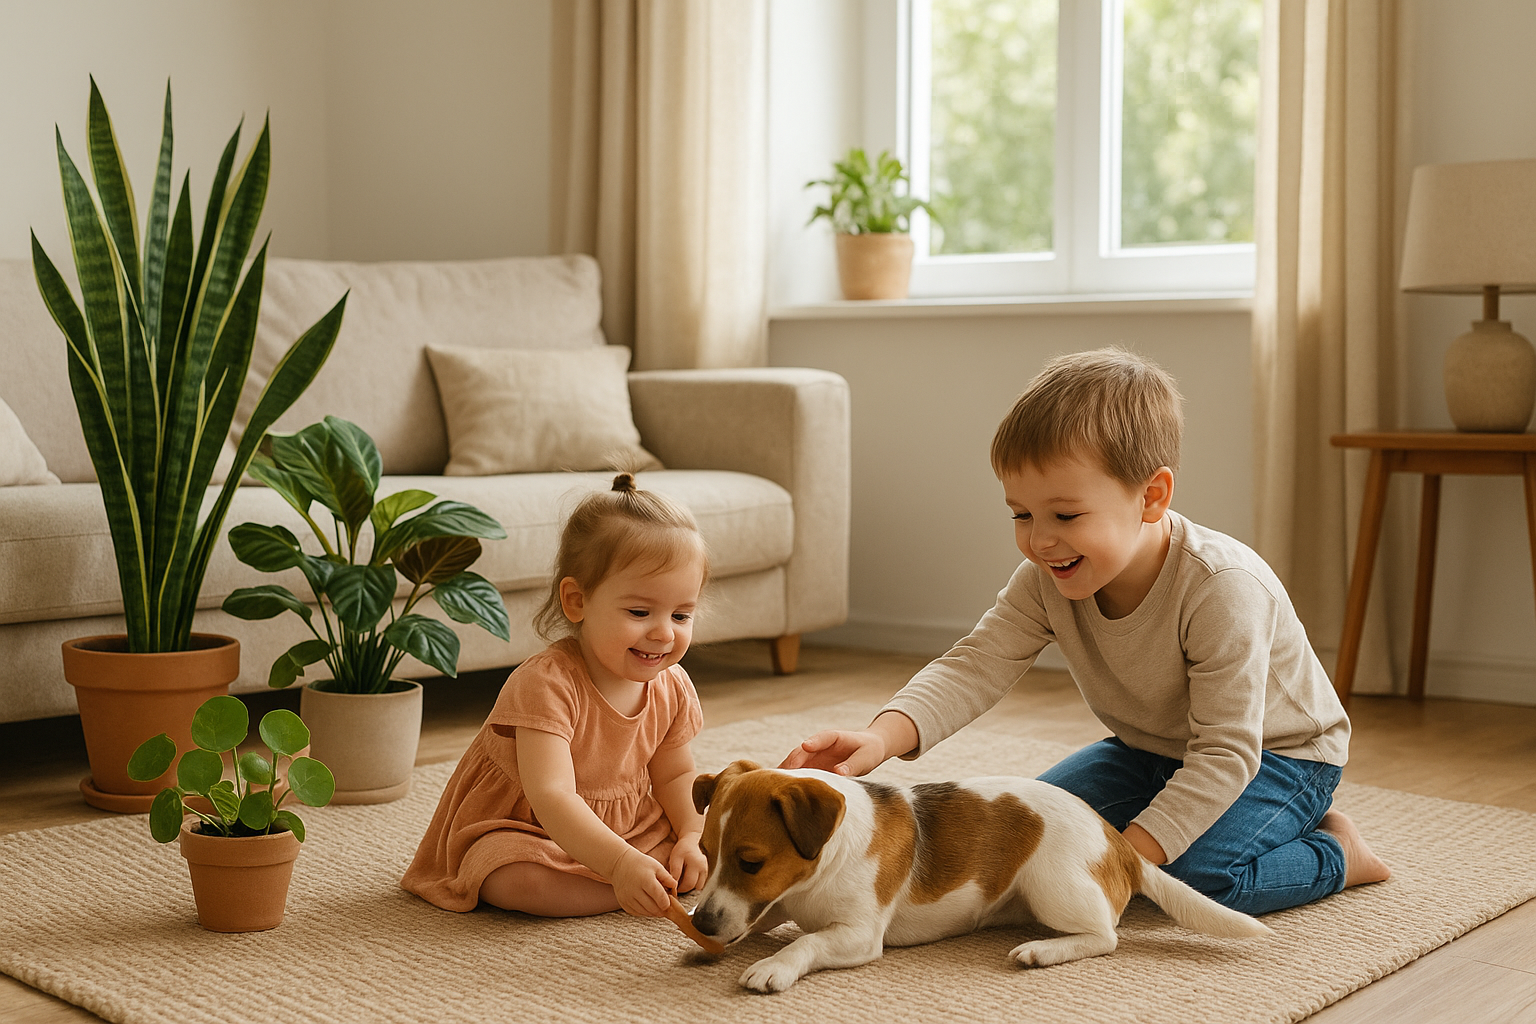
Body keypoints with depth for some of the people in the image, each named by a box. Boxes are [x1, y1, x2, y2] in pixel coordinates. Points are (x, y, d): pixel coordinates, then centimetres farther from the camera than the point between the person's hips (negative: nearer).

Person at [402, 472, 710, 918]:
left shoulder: (672, 687, -8)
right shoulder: (545, 684, -31)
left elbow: (675, 776, 6)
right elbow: (551, 797, -40)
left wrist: (692, 839, -14)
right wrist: (621, 864, -52)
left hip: (626, 826, 6)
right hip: (517, 829, -6)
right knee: (520, 880, -38)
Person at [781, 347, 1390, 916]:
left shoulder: (1224, 590, -35)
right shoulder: (1047, 580, -17)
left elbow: (1225, 753, -34)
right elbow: (976, 666, -23)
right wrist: (884, 737, -43)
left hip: (1279, 753, -6)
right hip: (1152, 750, 6)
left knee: (1195, 873, -31)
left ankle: (1336, 853, -3)